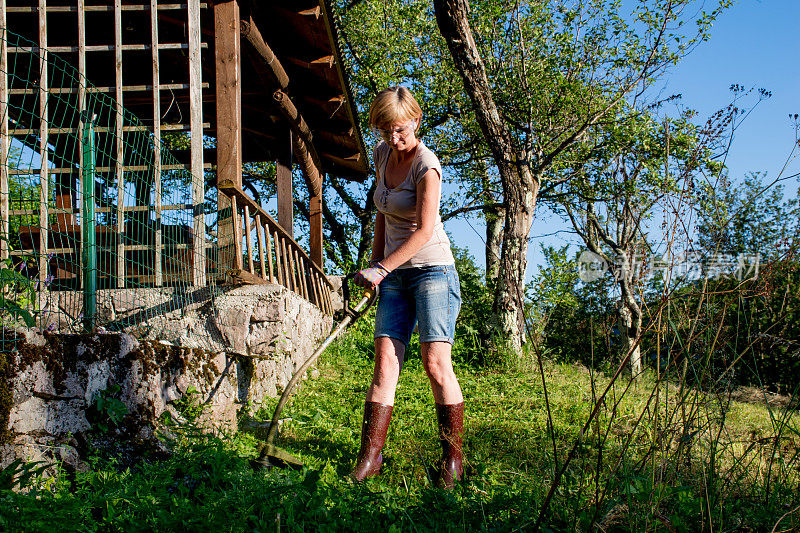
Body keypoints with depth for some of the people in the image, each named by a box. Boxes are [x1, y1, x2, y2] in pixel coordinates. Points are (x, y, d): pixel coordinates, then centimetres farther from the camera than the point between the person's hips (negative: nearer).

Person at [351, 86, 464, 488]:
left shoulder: (426, 166, -14)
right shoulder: (382, 154, 9)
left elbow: (425, 231, -23)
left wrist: (382, 268, -26)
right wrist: (375, 263, 18)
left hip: (432, 268, -6)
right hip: (393, 274, 6)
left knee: (436, 362, -10)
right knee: (385, 360, -2)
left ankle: (453, 456, 1)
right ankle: (370, 455, -1)